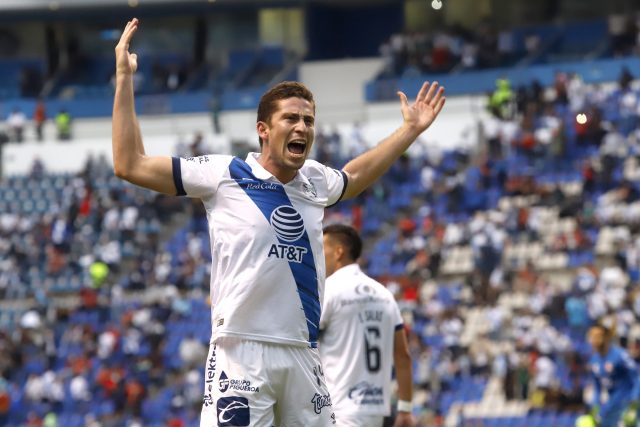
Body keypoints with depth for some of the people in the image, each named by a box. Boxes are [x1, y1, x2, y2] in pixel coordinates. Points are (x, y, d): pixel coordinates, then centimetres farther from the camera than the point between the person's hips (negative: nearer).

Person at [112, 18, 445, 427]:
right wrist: (125, 78, -3)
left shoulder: (315, 181, 14)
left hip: (304, 357, 5)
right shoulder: (224, 176, -1)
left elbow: (355, 176, 39)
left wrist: (411, 129, 40)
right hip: (241, 355, -5)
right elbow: (130, 164, -1)